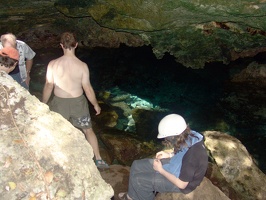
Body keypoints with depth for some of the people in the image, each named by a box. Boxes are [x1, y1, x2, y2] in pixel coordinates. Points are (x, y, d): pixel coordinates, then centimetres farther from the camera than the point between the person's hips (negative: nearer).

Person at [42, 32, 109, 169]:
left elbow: (48, 87, -8)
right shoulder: (82, 66, -18)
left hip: (59, 103, 0)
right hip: (78, 102, 0)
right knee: (88, 131, 19)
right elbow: (88, 89, -12)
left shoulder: (53, 64, -17)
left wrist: (43, 104, 8)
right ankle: (98, 160, 28)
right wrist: (96, 105, 4)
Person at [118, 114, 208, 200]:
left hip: (179, 181, -8)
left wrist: (161, 170, -16)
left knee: (138, 180, -8)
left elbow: (182, 184, -24)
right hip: (178, 167, 8)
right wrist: (170, 154, -5)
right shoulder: (189, 136, -15)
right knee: (136, 165, 6)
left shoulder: (191, 155, -38)